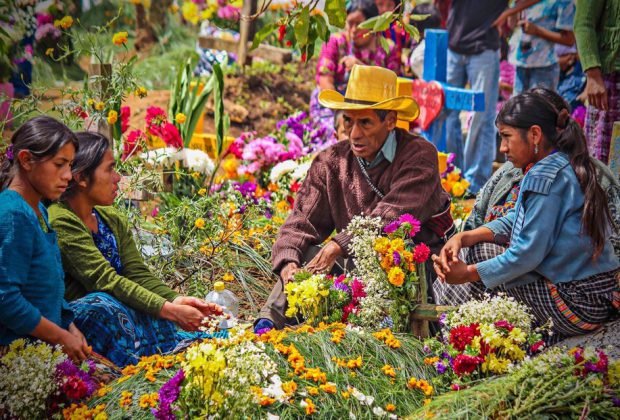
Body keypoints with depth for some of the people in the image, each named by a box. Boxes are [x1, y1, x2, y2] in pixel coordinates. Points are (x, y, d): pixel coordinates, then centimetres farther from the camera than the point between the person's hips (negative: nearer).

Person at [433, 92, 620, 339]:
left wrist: (468, 273, -12)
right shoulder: (568, 166, 11)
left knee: (481, 252, -2)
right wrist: (463, 237, 0)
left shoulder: (545, 177, -20)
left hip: (577, 307, -10)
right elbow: (516, 220, 13)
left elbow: (528, 252, -22)